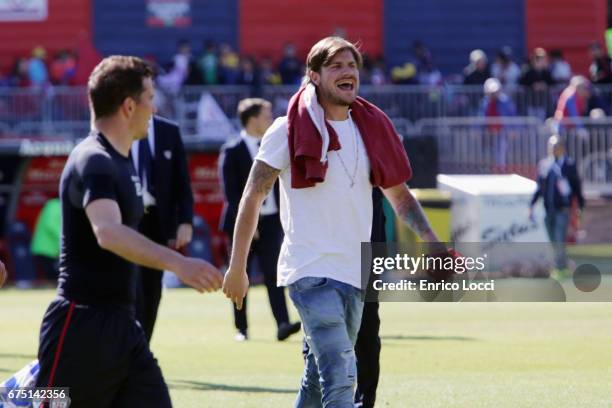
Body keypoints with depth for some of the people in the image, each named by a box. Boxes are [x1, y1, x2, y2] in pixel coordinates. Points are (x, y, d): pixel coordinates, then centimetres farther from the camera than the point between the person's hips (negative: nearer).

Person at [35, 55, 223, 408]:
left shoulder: (120, 161, 15)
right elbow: (108, 233, -35)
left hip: (122, 326, 9)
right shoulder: (93, 162, -16)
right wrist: (177, 263, -47)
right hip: (82, 327, -9)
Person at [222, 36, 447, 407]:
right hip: (311, 273, -6)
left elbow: (399, 196, 18)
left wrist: (434, 244, 3)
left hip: (354, 275, 6)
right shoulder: (290, 130, -4)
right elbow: (253, 198, -2)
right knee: (341, 378, -20)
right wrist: (237, 268, -5)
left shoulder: (373, 130, 11)